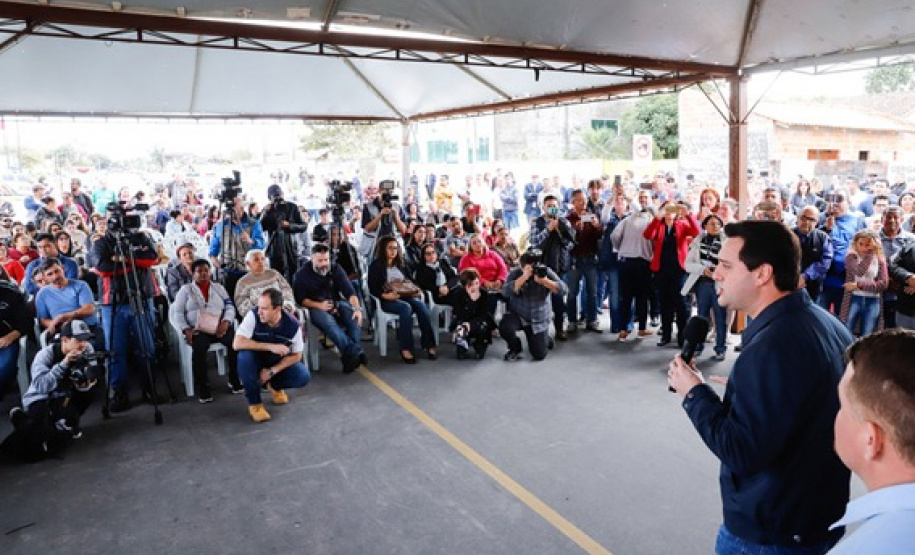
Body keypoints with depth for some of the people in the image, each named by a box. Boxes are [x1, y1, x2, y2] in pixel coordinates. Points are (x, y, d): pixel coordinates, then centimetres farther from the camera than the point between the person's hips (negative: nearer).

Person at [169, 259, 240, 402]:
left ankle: (234, 380, -13)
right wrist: (186, 330, -10)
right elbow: (177, 313, 7)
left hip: (220, 328, 2)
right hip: (197, 330, -2)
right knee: (199, 349, -35)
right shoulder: (186, 290, 15)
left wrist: (226, 322, -8)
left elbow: (230, 307, 12)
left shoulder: (219, 287, 21)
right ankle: (202, 387, -22)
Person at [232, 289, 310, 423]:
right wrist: (270, 347, -38)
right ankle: (254, 403, -15)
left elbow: (296, 355, -11)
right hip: (257, 359, -1)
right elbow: (237, 344, -35)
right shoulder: (253, 315, -27)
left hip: (279, 362, 1)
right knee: (244, 356, -35)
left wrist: (272, 371, -21)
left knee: (303, 377, -22)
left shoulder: (293, 325, -23)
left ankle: (274, 385, 13)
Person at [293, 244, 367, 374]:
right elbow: (300, 299, -3)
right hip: (316, 308, -3)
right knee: (329, 323, -37)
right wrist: (319, 305, -20)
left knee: (355, 317, -31)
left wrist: (357, 309, -22)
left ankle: (351, 356, -35)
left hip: (338, 303, 3)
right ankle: (355, 353, -45)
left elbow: (350, 292, -4)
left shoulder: (336, 269, 5)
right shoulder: (302, 274, 1)